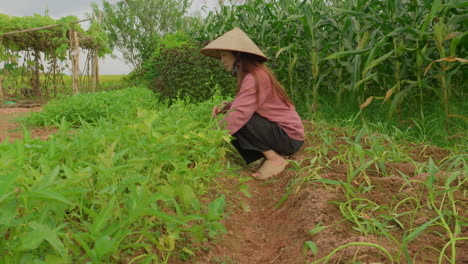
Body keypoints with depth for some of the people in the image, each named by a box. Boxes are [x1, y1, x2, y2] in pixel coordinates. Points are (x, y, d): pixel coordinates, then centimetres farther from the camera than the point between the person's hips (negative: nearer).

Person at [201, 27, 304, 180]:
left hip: (289, 137, -9)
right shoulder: (249, 74, 9)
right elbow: (245, 105, 9)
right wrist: (226, 106, -9)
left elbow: (240, 112, -28)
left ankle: (275, 159, -10)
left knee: (237, 122, -22)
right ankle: (274, 153, 7)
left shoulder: (255, 77, -22)